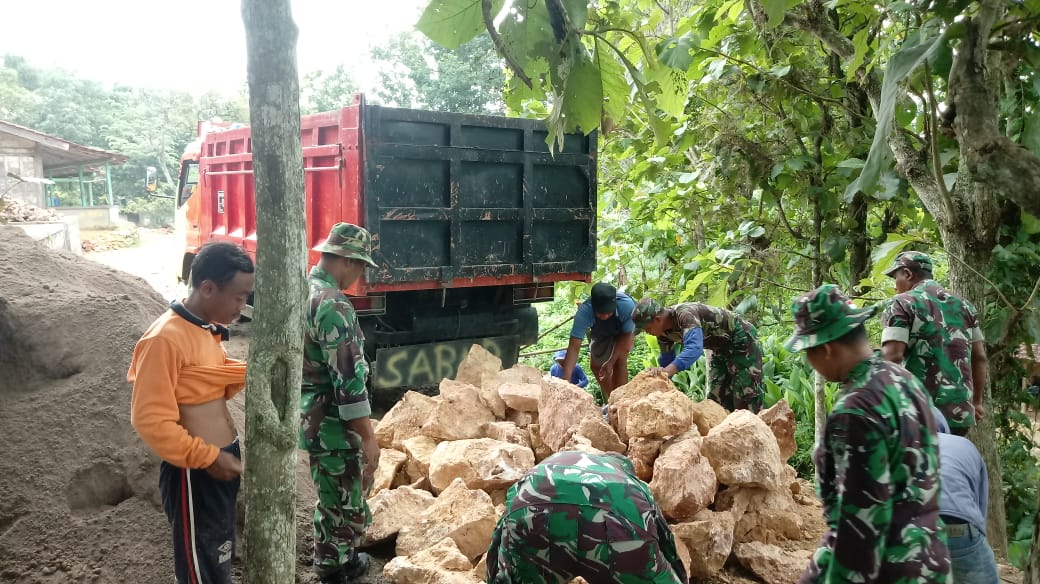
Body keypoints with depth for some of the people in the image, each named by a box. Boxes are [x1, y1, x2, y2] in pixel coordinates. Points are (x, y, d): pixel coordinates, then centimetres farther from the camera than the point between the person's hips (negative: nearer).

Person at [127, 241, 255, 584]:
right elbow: (150, 420, -24)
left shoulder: (207, 329, 6)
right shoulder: (166, 338, -23)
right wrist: (207, 458, -21)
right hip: (194, 473, -9)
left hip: (224, 461, 9)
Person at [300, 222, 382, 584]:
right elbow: (348, 380, -25)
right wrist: (368, 437, -19)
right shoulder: (333, 305, -23)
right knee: (346, 508, 5)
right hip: (332, 424, -10)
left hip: (310, 417, 10)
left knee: (334, 500, 25)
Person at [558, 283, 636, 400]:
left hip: (623, 330, -2)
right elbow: (574, 346, -43)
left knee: (620, 360, -21)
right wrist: (565, 378, -53)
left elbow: (626, 335, -27)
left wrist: (611, 362, -32)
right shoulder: (584, 312, -42)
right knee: (595, 364, 3)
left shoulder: (627, 305, -44)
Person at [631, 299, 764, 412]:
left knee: (745, 395, -12)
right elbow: (667, 360, 4)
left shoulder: (686, 314, -34)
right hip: (723, 348, 9)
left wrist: (666, 371, -60)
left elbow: (694, 348, -49)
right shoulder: (664, 333, -7)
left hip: (743, 338, -9)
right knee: (718, 396, 8)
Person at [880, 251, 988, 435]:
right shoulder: (964, 305, 14)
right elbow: (979, 357, 16)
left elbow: (892, 356, -15)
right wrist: (977, 401, 23)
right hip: (960, 410, 6)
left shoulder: (902, 304, -5)